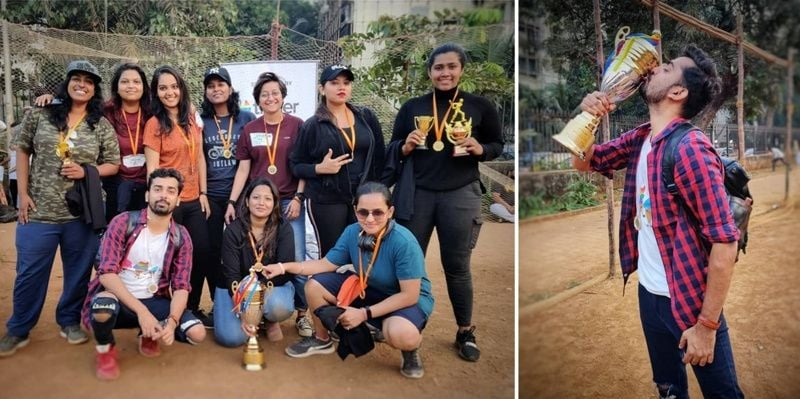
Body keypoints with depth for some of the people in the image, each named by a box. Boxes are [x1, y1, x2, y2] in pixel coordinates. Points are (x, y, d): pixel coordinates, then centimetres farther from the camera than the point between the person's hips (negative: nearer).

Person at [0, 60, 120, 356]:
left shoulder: (102, 126, 1)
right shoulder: (41, 116, 1)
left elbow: (113, 164, 4)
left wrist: (86, 171, -15)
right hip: (38, 211, 0)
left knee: (79, 272, 11)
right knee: (29, 273, 8)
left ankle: (70, 321, 31)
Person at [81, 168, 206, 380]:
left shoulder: (181, 237, -3)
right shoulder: (123, 223, -12)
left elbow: (181, 287, -6)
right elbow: (106, 273, -19)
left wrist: (171, 322, -26)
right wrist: (141, 311, -29)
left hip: (154, 301, 3)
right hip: (118, 298, -3)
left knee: (197, 333, -18)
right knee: (104, 308, -39)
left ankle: (148, 335, 16)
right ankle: (106, 349, -2)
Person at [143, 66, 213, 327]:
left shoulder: (191, 120, 9)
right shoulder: (155, 124, -7)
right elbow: (152, 169, -10)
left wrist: (203, 193, 6)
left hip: (193, 201, 5)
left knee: (202, 254, 8)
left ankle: (193, 309, 25)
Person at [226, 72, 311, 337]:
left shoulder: (296, 125, -1)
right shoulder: (250, 130, 7)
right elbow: (243, 168, 8)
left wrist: (298, 197, -8)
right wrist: (232, 201, 1)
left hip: (289, 201, -2)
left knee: (296, 259, -4)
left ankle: (303, 313, 9)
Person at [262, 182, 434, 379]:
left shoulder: (404, 242, -30)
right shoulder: (352, 232, -12)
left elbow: (410, 295, -26)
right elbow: (326, 264, 1)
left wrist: (364, 313, -25)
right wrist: (284, 267, -11)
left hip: (410, 298, -6)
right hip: (367, 290, 6)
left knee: (401, 334, -40)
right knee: (315, 285, -6)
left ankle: (411, 347, 0)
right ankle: (322, 339, 20)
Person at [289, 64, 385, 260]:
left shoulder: (367, 117, 6)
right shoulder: (312, 125, -1)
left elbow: (379, 156, 8)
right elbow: (296, 165, 2)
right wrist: (320, 168, -15)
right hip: (326, 202, -2)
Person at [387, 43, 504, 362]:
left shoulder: (480, 106, 2)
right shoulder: (412, 106, 6)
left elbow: (498, 145, 9)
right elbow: (392, 149, 10)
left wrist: (480, 149, -12)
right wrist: (406, 147, -13)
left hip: (460, 194, -1)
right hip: (417, 193, 2)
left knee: (457, 267, 8)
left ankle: (465, 333, 25)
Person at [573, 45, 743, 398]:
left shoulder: (690, 148, -23)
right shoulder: (640, 137, 1)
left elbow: (725, 241, -24)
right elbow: (583, 162, 13)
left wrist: (706, 324, -21)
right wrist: (589, 116, -7)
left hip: (689, 299, -7)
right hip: (649, 292, 7)